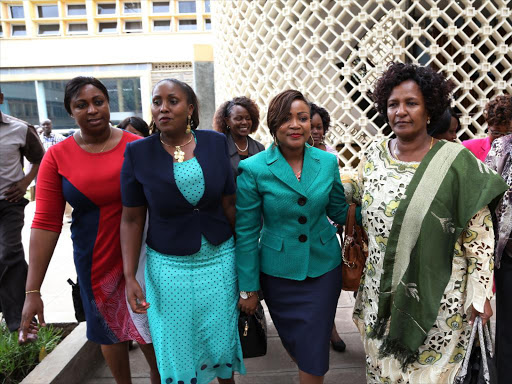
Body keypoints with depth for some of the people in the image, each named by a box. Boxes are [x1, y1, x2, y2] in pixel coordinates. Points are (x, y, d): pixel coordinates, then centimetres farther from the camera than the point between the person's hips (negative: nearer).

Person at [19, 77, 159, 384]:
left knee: (149, 330, 12)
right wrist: (32, 291, -8)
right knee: (109, 330, 19)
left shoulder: (137, 147, -8)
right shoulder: (57, 157, -6)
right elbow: (45, 223, -7)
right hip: (95, 262, 1)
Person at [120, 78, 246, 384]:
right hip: (170, 266, -1)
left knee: (222, 338, 18)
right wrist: (130, 277, -5)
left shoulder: (216, 143, -5)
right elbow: (132, 219, -2)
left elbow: (230, 204, 0)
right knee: (177, 349, 13)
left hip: (220, 259, 1)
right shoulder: (138, 153, -7)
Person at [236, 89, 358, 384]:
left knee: (315, 351, 8)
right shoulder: (252, 169, -13)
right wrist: (248, 288, -5)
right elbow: (246, 232, -9)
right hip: (278, 272, -1)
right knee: (292, 341, 21)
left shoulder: (328, 162, -5)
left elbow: (339, 211, 8)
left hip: (324, 267, 1)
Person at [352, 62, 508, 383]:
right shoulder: (372, 158, -1)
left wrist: (479, 294, -6)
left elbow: (480, 234, -7)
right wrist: (360, 276, 13)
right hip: (381, 294, 4)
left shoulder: (457, 161, -12)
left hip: (438, 297, -3)